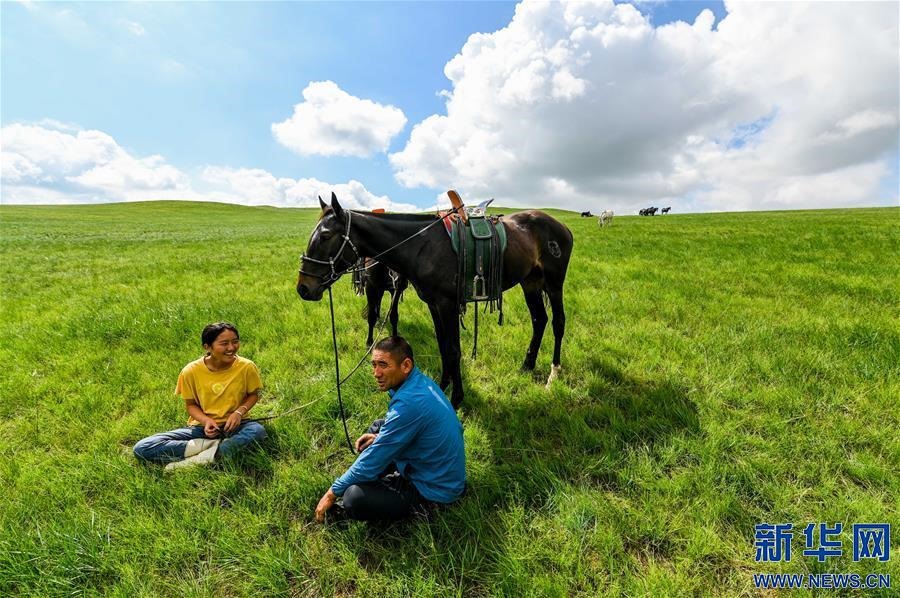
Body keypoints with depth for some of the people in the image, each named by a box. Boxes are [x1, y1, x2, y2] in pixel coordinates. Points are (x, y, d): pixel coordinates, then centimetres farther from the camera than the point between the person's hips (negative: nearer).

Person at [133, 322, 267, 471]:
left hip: (233, 426, -1)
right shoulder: (191, 371, -12)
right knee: (141, 448, -16)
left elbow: (253, 395, 2)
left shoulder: (247, 367, -14)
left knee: (258, 430, -36)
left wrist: (239, 412, -18)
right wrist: (206, 421, -18)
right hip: (202, 427, 2)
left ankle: (195, 461, -25)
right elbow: (191, 405, 1)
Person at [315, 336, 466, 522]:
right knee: (378, 427, 19)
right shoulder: (421, 380, -4)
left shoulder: (408, 403, -32)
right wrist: (380, 437, 2)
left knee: (354, 498, -24)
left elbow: (372, 460, -23)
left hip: (436, 491, -9)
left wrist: (332, 493, -9)